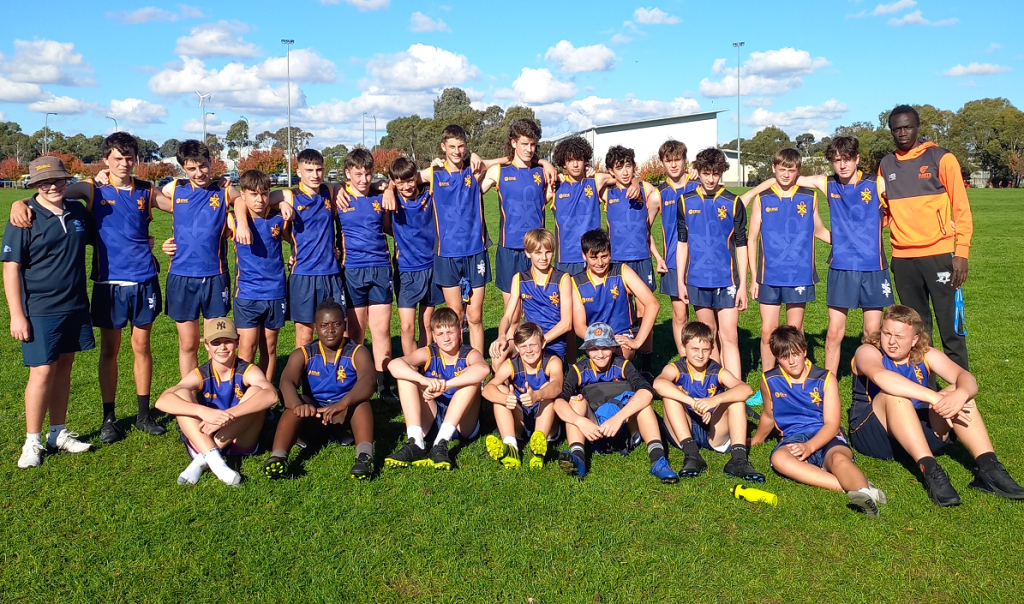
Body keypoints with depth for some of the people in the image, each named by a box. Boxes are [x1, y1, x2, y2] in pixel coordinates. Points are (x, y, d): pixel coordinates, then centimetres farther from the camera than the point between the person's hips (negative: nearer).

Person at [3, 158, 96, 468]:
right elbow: (11, 268, -10)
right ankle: (32, 442, 11)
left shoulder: (78, 212, 5)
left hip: (75, 307, 5)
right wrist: (17, 314, -13)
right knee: (42, 372, -4)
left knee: (63, 368, 13)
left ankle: (58, 433, 24)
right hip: (40, 311, -5)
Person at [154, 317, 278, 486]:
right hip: (203, 441, 1)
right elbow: (162, 401, -24)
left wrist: (227, 415, -43)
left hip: (240, 442, -1)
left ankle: (203, 460, -28)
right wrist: (204, 412, -42)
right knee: (181, 395, -20)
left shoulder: (247, 371, -8)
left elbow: (271, 395, -32)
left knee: (256, 391, -23)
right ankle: (213, 459, -37)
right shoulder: (200, 375, -6)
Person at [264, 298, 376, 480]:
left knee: (360, 398, -31)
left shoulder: (357, 353, -4)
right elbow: (286, 382, -19)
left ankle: (365, 455, -52)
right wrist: (298, 405, -43)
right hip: (313, 417, 1)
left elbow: (369, 380, -25)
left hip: (346, 416, -1)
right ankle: (277, 457, -47)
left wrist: (342, 404, -45)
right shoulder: (302, 355, 1)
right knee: (299, 402, -29)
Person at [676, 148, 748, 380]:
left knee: (728, 337, -7)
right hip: (697, 280, 2)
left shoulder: (733, 203, -1)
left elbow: (741, 246, 1)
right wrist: (680, 280, 5)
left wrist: (743, 285, -3)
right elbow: (682, 242, 9)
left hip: (726, 280, -2)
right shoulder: (686, 202, 4)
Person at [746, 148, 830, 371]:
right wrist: (754, 277, 0)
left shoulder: (809, 198, 5)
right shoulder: (762, 199, 2)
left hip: (799, 275, 1)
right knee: (768, 331, 1)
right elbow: (752, 239, 4)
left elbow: (819, 231, 18)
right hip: (770, 276, 0)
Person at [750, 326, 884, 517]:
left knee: (839, 458, -38)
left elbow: (831, 423, -6)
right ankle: (853, 486, -46)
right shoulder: (770, 380, 6)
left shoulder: (825, 379, 1)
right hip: (793, 438, 1)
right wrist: (756, 440, 39)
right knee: (779, 458, -37)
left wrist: (809, 447, -23)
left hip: (826, 437, -1)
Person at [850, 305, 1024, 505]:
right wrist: (934, 397, -40)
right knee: (894, 395, -33)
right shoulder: (868, 352, -10)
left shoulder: (926, 356, 4)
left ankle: (988, 467, -25)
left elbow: (966, 378, -13)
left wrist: (961, 394, -37)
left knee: (960, 391, -15)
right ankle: (930, 470, -42)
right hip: (873, 435, -5)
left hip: (919, 433, 5)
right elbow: (881, 377, -35)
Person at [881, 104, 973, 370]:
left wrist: (961, 252, -9)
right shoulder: (886, 165, 11)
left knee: (950, 325, -1)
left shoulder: (941, 159, 0)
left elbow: (961, 208, -2)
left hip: (938, 254, -4)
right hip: (903, 258, 4)